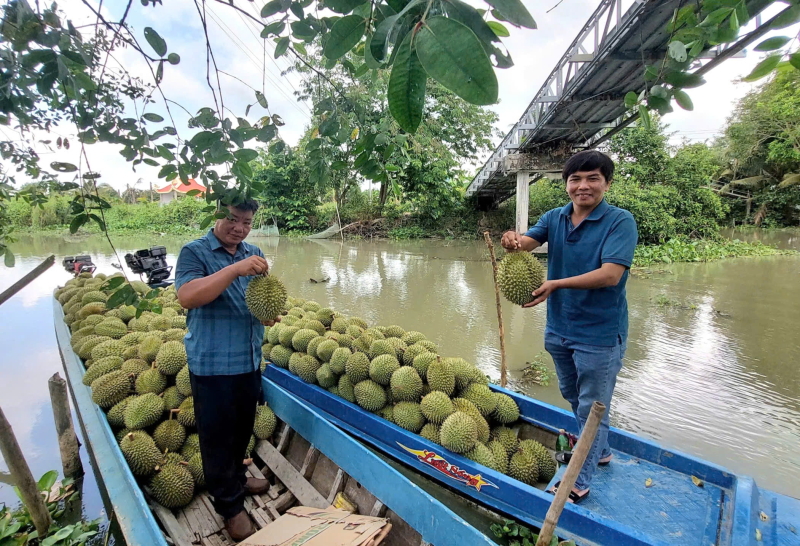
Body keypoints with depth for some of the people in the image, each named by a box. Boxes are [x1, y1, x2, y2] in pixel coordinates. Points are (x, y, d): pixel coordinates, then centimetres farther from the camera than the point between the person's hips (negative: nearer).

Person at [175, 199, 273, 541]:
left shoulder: (254, 253, 7)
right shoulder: (194, 252, -10)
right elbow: (187, 296, -26)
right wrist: (235, 269, -35)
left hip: (250, 360, 6)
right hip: (212, 364, -5)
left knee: (243, 428, 21)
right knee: (217, 433, 9)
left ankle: (236, 479, 45)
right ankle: (229, 506, 28)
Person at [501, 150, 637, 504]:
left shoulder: (620, 221, -15)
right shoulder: (554, 218, 2)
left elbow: (611, 274, -26)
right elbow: (529, 240, -14)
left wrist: (557, 284, -34)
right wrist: (514, 241, -38)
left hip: (600, 335, -6)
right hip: (559, 328, 7)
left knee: (591, 407, 8)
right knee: (573, 397, 25)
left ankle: (579, 482, 25)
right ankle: (599, 450, 50)